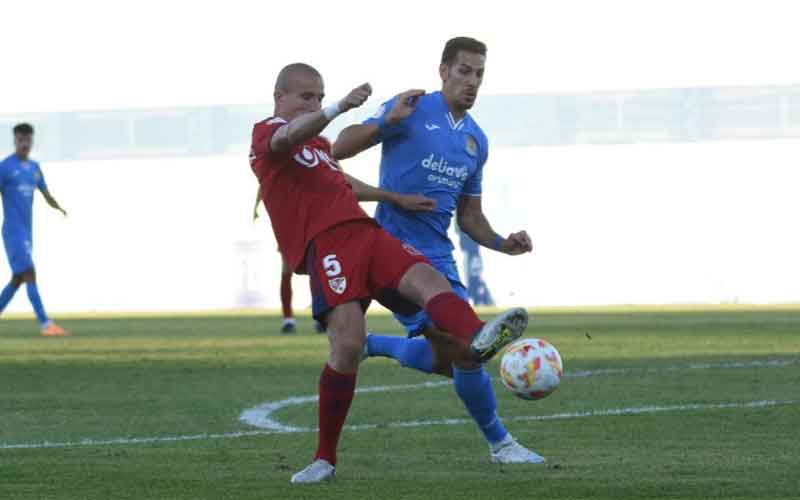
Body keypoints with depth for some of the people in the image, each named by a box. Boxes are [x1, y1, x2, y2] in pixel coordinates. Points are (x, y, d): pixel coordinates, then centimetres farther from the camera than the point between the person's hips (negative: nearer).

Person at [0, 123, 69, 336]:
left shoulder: (34, 168, 14)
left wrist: (59, 208, -2)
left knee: (18, 278, 10)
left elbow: (46, 195, 18)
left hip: (27, 232, 8)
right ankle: (45, 324, -21)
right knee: (30, 274, -15)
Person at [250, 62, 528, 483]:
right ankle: (325, 459, -10)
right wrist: (340, 108, -34)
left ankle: (475, 341, -57)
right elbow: (291, 136, -19)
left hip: (365, 232, 7)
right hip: (325, 243, -7)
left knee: (427, 277, -24)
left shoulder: (319, 142, 34)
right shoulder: (267, 133, 6)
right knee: (348, 345, -22)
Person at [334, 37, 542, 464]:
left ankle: (372, 345, 32)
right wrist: (388, 121, -24)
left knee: (449, 361, 8)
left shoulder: (476, 140, 14)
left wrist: (502, 244, 2)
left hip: (438, 254, 7)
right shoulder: (412, 111, -6)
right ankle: (499, 443, -1)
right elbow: (340, 148, -11)